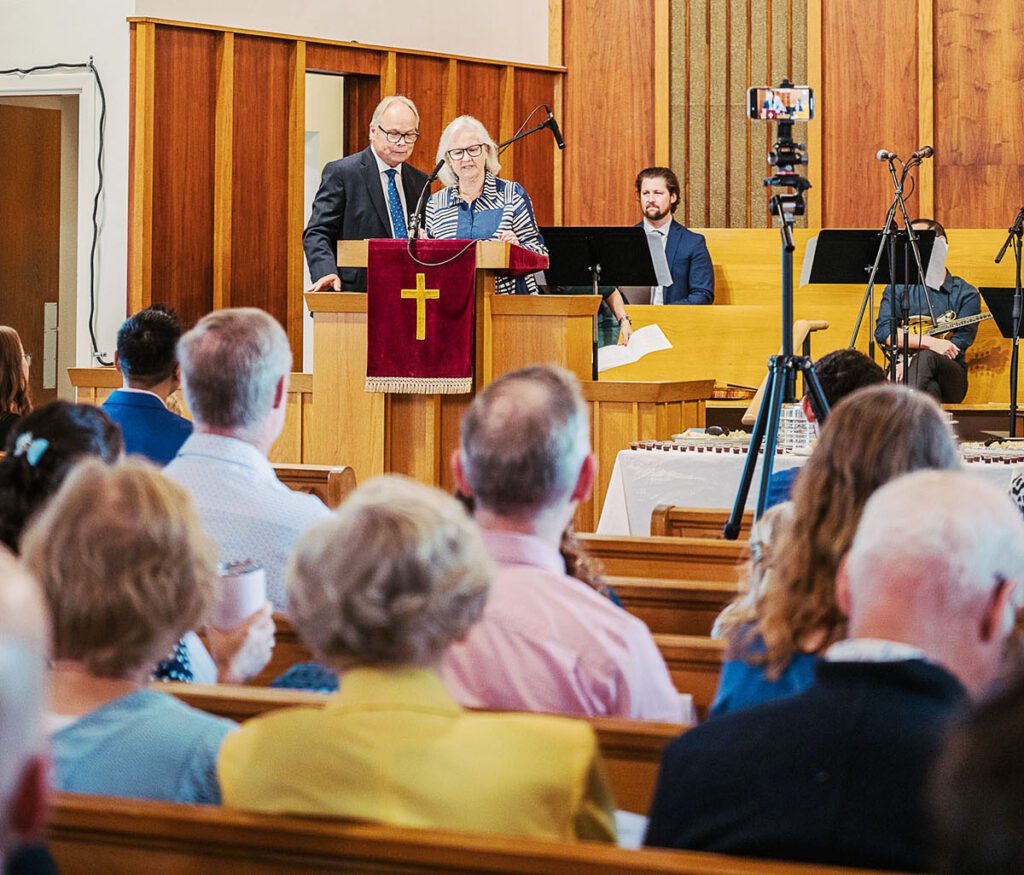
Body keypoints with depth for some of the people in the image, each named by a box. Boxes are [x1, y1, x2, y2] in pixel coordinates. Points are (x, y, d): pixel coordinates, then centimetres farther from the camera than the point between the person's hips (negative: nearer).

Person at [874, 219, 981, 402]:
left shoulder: (966, 294, 9)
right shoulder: (897, 288, 14)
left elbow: (957, 346, -2)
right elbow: (883, 331, -2)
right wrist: (928, 342, -17)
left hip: (951, 379, -1)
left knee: (926, 357, -35)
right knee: (929, 390, -36)